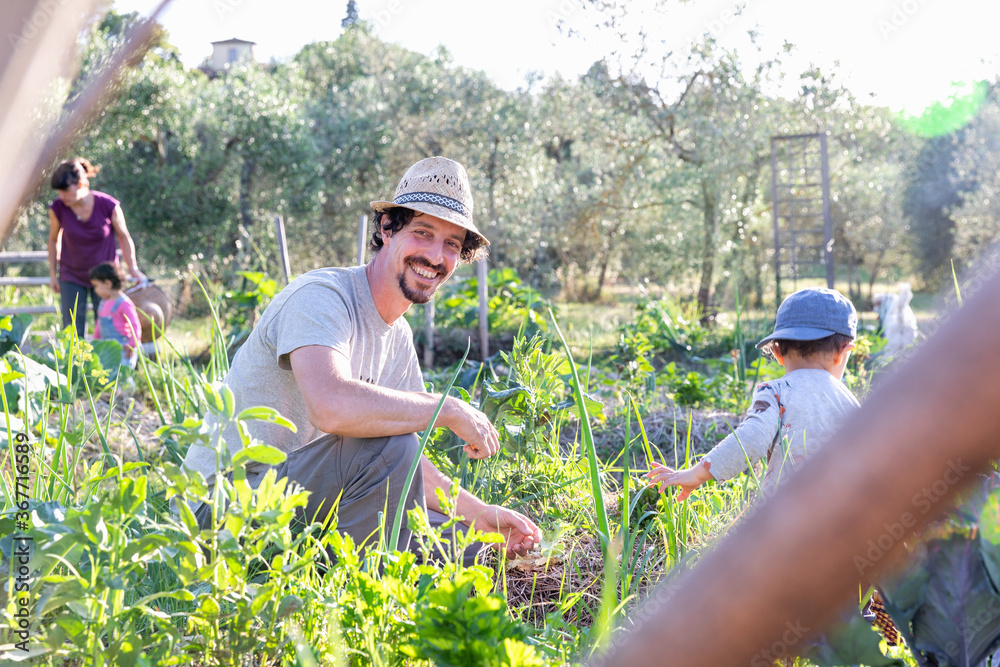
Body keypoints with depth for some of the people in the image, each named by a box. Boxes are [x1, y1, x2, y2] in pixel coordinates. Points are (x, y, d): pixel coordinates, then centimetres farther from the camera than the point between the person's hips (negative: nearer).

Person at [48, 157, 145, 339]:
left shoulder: (108, 205, -19)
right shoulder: (57, 208, -14)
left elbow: (123, 236, -3)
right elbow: (54, 239, 4)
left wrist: (133, 269, 2)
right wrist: (53, 274, 8)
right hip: (72, 278, 1)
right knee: (73, 332, -2)